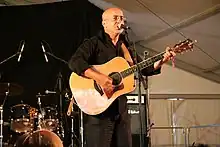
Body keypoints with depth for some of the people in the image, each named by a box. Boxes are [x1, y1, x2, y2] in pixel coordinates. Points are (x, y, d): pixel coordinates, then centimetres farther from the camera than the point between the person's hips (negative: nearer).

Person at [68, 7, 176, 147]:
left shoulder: (126, 47, 15)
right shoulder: (93, 44, -5)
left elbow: (145, 69, 18)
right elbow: (74, 62, -21)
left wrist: (162, 60, 0)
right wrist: (98, 77, -32)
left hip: (121, 108, 7)